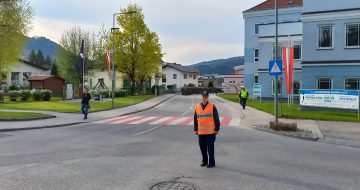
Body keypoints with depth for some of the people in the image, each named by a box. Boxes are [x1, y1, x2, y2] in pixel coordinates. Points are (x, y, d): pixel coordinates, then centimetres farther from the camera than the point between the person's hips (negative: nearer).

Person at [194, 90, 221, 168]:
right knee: (202, 147, 12)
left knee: (210, 148, 2)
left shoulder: (212, 106, -5)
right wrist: (195, 129, 12)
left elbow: (216, 118, -3)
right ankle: (204, 161, 27)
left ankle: (211, 163, 13)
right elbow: (195, 119, 12)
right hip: (201, 132, 4)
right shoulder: (197, 107, 6)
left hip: (210, 131, -4)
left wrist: (217, 129, -4)